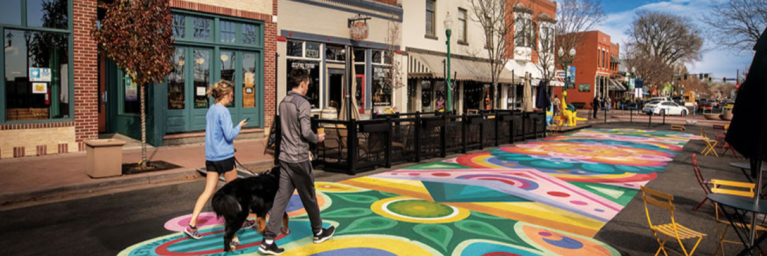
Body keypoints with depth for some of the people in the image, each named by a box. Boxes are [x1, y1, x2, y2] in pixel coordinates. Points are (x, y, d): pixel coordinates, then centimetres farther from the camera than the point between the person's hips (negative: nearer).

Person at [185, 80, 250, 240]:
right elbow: (230, 135, -19)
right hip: (224, 156, -7)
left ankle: (191, 225, 3)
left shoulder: (211, 110, 11)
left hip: (211, 156, 7)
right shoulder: (223, 111, -15)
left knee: (208, 191, 8)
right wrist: (240, 126, -3)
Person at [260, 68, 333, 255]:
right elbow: (306, 132, -20)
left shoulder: (283, 103, 9)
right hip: (299, 159, -7)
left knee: (281, 197, 7)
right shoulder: (303, 103, -14)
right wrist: (317, 138, -1)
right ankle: (318, 233, 28)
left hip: (285, 157, 7)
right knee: (309, 197, 10)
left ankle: (268, 240, 5)